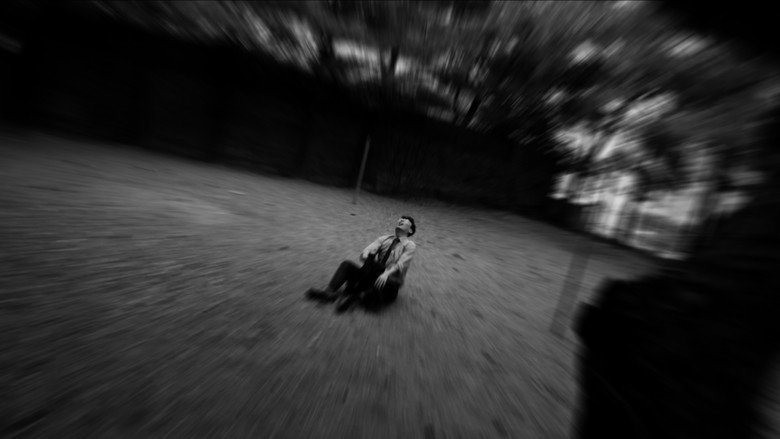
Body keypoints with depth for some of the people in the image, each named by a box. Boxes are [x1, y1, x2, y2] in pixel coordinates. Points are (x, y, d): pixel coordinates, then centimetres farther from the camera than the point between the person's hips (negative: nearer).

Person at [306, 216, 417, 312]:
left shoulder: (410, 245, -3)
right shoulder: (384, 238, 9)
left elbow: (400, 265, -18)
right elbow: (367, 251, -6)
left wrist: (387, 273, -36)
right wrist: (366, 254, -29)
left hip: (389, 282, -4)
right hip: (373, 277, 5)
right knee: (347, 264, -11)